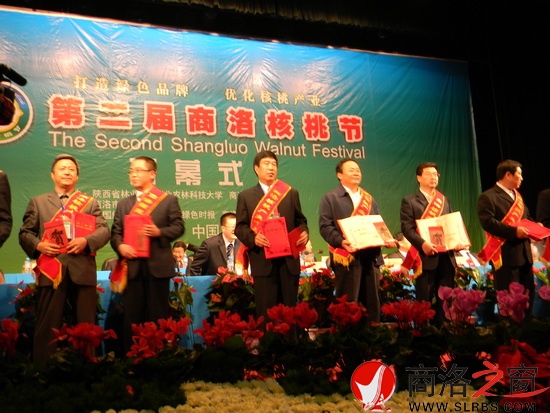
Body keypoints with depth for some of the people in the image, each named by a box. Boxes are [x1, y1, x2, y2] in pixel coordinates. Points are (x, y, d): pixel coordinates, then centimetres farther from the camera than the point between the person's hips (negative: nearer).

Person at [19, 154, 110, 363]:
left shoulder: (90, 202, 15)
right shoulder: (38, 202, 15)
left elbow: (104, 230, 3)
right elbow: (25, 233, 11)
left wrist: (86, 240, -17)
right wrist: (38, 245, -10)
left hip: (82, 270, 1)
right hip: (51, 270, -1)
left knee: (86, 324, 5)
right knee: (47, 325, 1)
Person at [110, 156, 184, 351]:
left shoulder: (168, 200, 6)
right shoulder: (123, 204, 16)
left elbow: (178, 227, 0)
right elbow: (115, 232, 10)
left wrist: (159, 232, -17)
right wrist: (120, 246, -11)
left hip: (157, 265, -3)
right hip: (132, 265, 3)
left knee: (159, 314, 3)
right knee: (132, 315, 6)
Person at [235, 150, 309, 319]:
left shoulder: (291, 193, 15)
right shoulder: (245, 196, 8)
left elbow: (300, 220, 15)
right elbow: (240, 227, 4)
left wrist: (304, 233, -7)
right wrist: (253, 238, -16)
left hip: (289, 260, 2)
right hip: (262, 261, -2)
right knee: (266, 311, -1)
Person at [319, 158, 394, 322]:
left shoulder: (369, 198, 22)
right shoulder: (330, 198, 2)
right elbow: (325, 226, -8)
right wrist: (341, 241, -24)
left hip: (371, 257, 6)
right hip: (347, 257, -6)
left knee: (372, 303, 10)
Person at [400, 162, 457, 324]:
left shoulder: (444, 200, 20)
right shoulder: (409, 201, 2)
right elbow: (407, 228, -8)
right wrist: (423, 243, -23)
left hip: (446, 256, 5)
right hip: (425, 256, -5)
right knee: (424, 301, -1)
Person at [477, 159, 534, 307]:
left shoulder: (517, 195, 20)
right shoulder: (488, 197, -9)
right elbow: (487, 222, -21)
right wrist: (514, 231, -24)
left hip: (524, 254, 9)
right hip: (505, 254, -9)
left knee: (528, 294, 13)